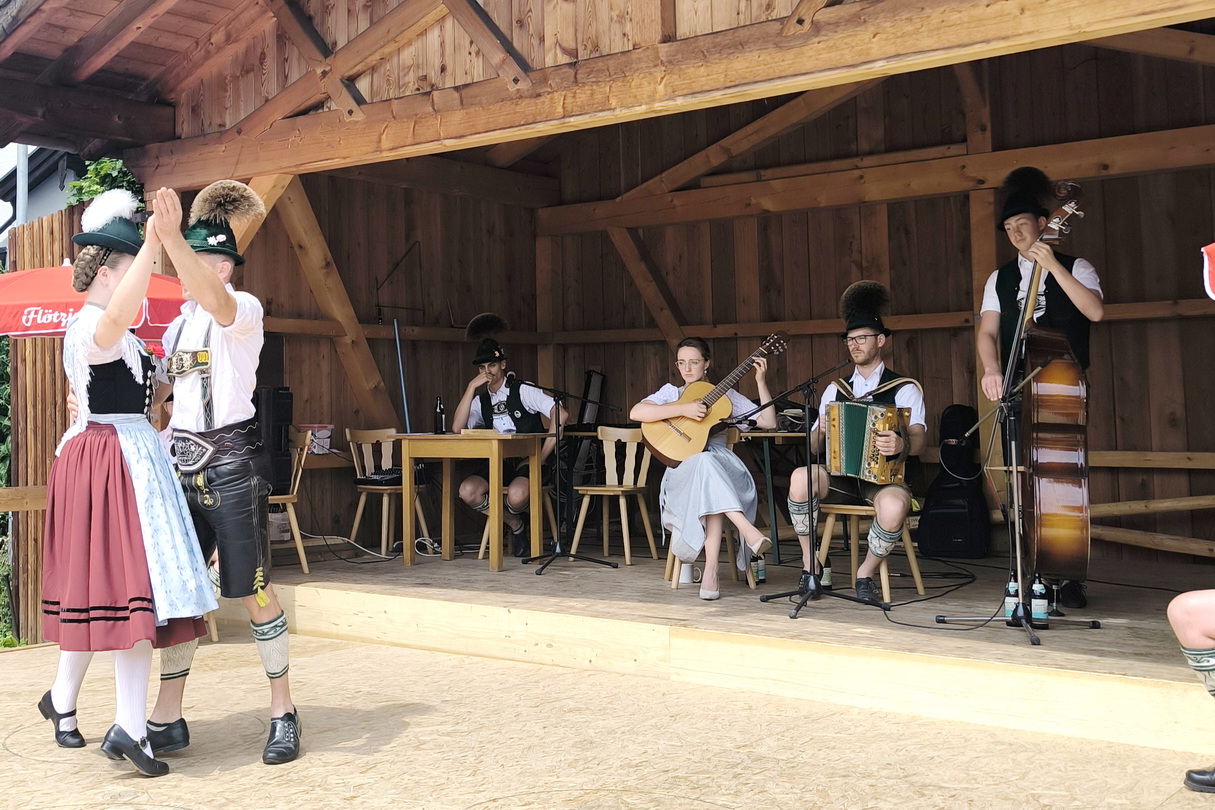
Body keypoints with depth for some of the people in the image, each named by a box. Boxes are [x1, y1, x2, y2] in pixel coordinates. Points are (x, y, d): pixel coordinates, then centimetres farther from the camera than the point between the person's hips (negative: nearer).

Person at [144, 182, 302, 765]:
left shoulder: (243, 308, -6)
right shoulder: (179, 322, 18)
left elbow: (216, 301, -32)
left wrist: (172, 237, -43)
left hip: (231, 459, -7)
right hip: (181, 460, 7)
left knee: (252, 589, -3)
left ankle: (283, 711, 9)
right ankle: (167, 719, 13)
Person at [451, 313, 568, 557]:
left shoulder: (523, 391, -3)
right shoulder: (481, 401, 12)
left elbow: (560, 415, -15)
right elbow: (457, 428, -6)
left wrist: (543, 456, -16)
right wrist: (471, 388, -8)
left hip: (527, 462, -5)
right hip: (499, 464, 5)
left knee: (516, 495, -38)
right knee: (468, 491, -25)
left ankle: (517, 519, 3)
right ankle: (516, 524, -1)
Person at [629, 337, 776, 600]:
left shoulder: (724, 395, 16)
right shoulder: (671, 393, 14)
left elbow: (768, 422, 9)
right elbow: (636, 413, -7)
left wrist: (761, 382, 0)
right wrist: (683, 409, -15)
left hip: (723, 467, 0)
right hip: (683, 469, 0)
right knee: (705, 463, -38)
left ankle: (711, 569, -43)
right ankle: (749, 531, -50)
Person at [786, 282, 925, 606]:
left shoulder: (904, 389, 3)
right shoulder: (835, 390, 16)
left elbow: (918, 439, -13)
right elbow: (814, 446, 12)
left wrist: (902, 444, -38)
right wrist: (820, 430, -12)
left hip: (885, 478, -3)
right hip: (840, 475, 3)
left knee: (894, 506, -38)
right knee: (800, 478, -29)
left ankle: (866, 574, -11)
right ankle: (810, 565, -15)